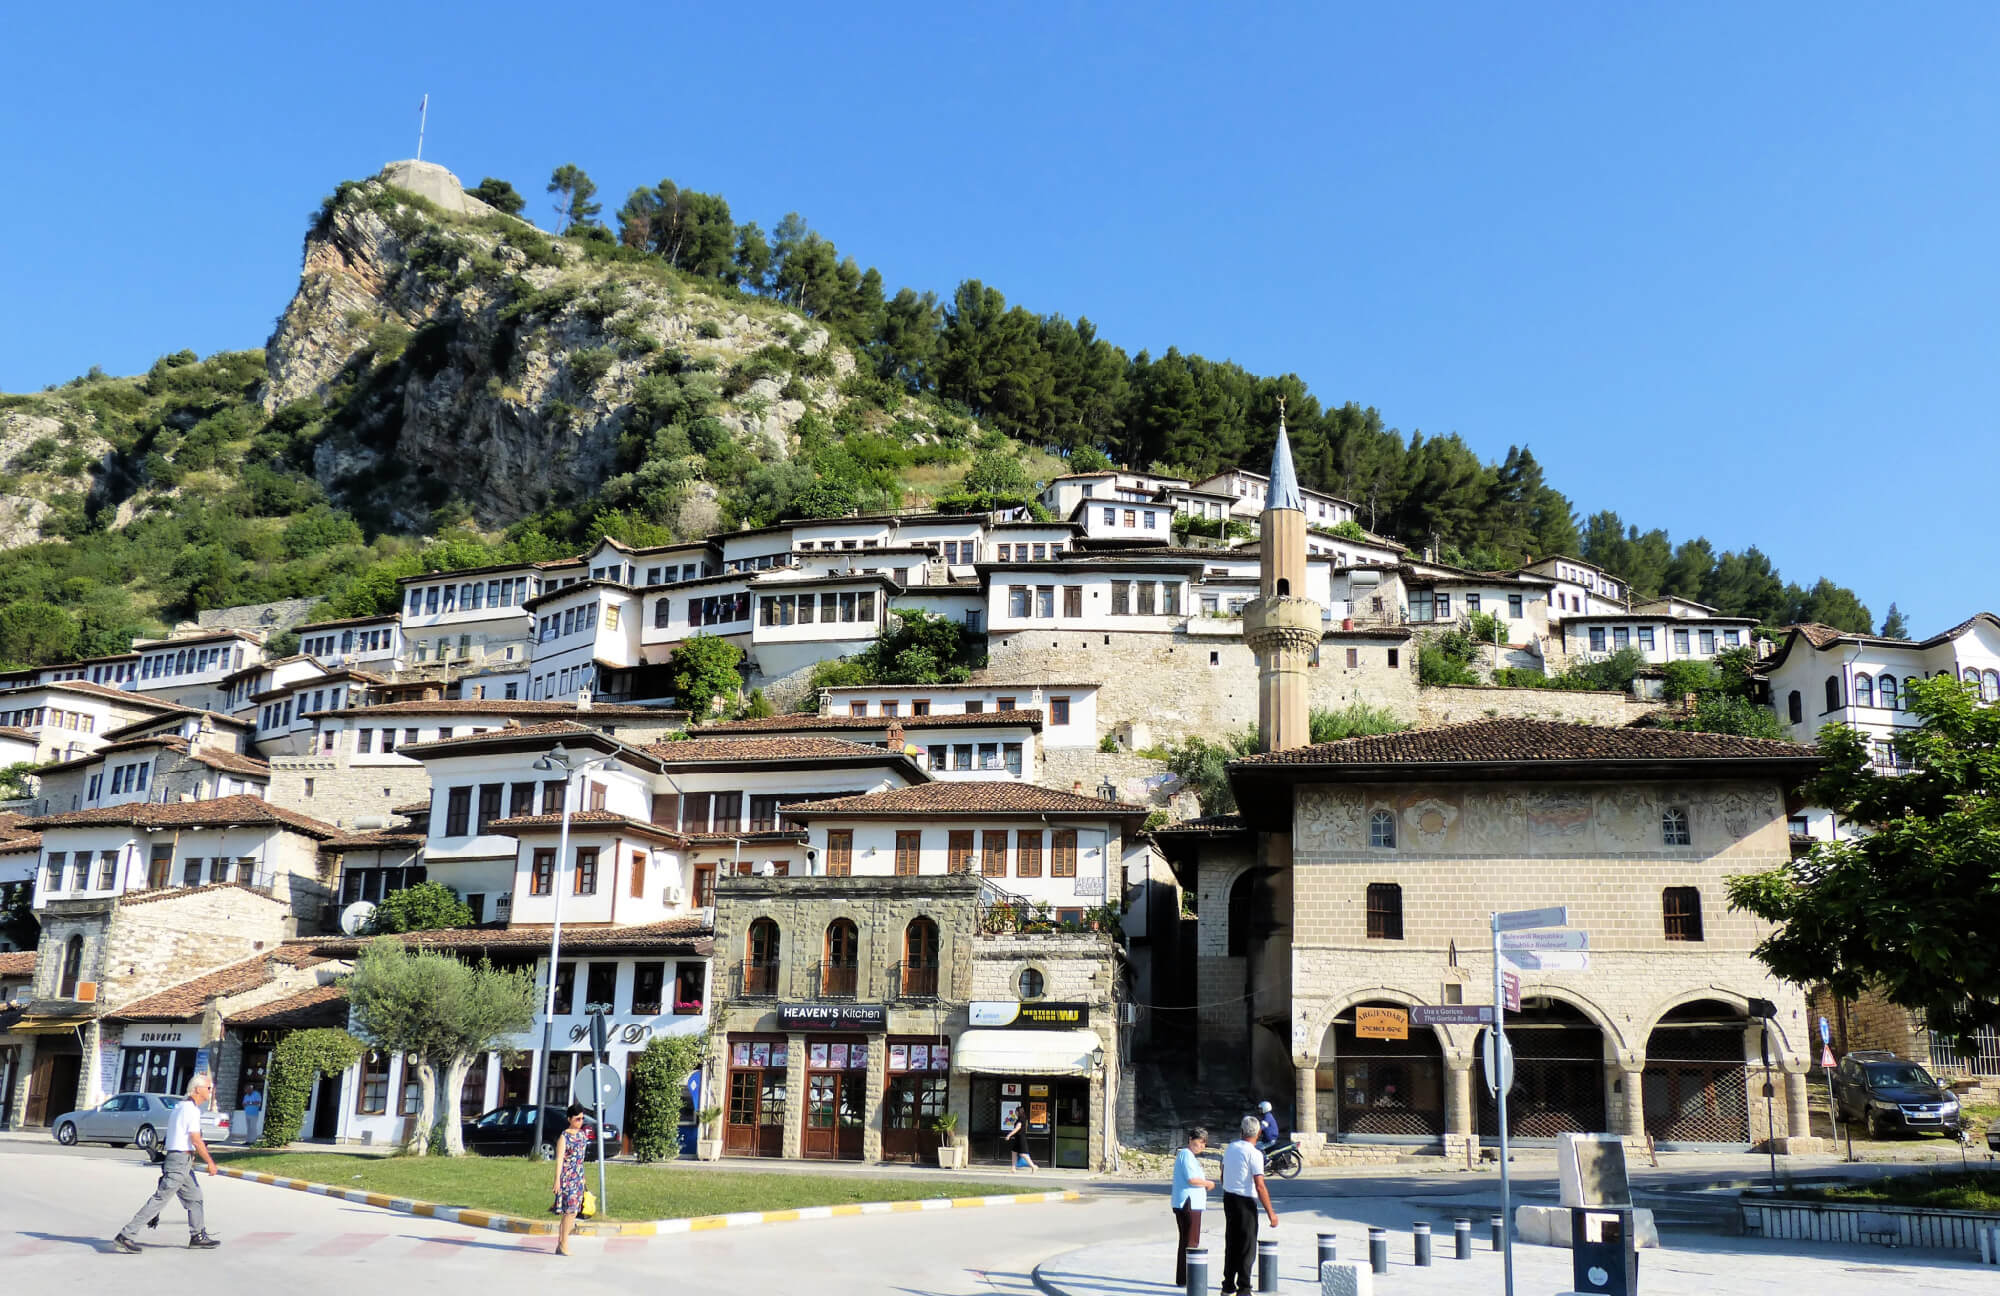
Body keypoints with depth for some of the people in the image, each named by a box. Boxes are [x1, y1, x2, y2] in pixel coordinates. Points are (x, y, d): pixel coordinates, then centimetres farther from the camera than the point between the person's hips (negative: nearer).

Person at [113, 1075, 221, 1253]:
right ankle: (126, 1236, -9)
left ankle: (198, 1236, 22)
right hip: (181, 1160, -10)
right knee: (159, 1199, -9)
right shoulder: (191, 1109, -13)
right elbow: (196, 1140, -17)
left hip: (172, 1156, 10)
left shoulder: (180, 1108, 17)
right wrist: (210, 1162, -11)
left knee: (195, 1198, 16)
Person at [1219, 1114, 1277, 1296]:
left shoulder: (1230, 1148, 5)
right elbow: (1260, 1187, -19)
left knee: (1231, 1244, 15)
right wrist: (1271, 1213, -15)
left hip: (1228, 1198, 7)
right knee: (1247, 1247, 2)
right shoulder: (1254, 1154, -16)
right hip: (1245, 1201, -7)